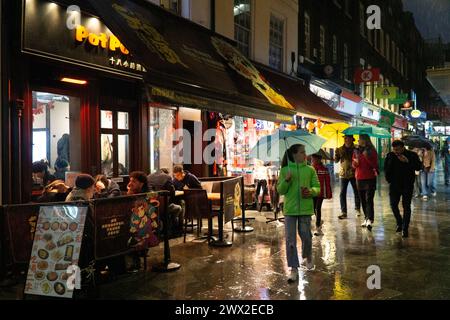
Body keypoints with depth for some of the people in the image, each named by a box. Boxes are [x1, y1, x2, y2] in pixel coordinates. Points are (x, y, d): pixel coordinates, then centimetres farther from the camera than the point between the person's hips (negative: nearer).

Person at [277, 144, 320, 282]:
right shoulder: (285, 170, 0)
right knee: (290, 239, 0)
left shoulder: (310, 170, 3)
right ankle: (294, 268, 10)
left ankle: (308, 257, 39)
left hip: (305, 209, 1)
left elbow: (317, 187, 5)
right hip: (290, 209, -1)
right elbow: (280, 190, 1)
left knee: (306, 236, 9)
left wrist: (311, 191, -16)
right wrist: (286, 180, -16)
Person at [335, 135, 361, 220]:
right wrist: (337, 154, -19)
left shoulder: (356, 149, -1)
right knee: (342, 193, -4)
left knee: (356, 192, 11)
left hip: (353, 174, -1)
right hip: (343, 174, 1)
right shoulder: (340, 149, 4)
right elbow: (336, 160, 0)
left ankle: (357, 209, 30)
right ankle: (343, 212, 0)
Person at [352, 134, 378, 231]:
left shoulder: (372, 151, -2)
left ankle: (370, 220, -20)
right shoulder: (356, 151, 11)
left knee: (369, 199, -13)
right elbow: (353, 164, 15)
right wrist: (355, 162, -8)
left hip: (370, 178, -5)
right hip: (359, 178, 5)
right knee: (363, 200, 9)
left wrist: (367, 157, -18)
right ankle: (366, 218, 19)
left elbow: (375, 165, -7)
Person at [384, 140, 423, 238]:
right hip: (394, 185, 3)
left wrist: (408, 161, -27)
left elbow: (419, 167, -15)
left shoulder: (412, 155, -6)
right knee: (393, 205, 3)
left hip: (407, 186, -3)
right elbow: (386, 170, 11)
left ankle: (405, 228, 7)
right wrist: (389, 180, 4)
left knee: (406, 207, -1)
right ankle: (399, 223, 26)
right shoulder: (390, 156, 0)